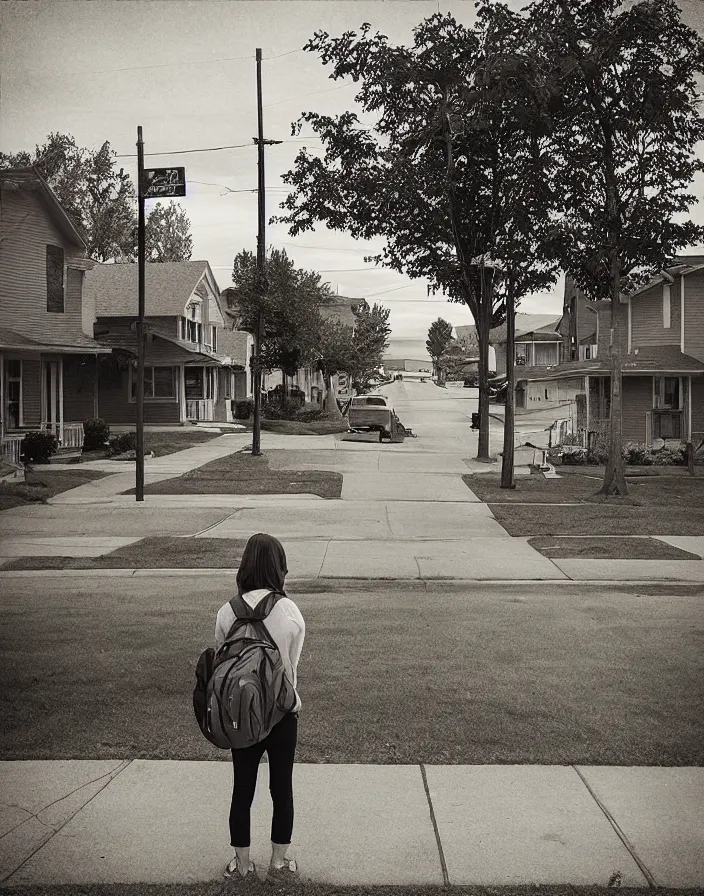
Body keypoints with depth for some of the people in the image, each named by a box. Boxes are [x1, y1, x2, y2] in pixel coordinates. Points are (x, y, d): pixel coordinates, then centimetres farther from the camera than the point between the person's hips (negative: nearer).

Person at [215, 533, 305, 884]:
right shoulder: (291, 613, -16)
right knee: (282, 788, 15)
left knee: (242, 789, 15)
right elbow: (291, 667, -6)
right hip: (283, 712, -1)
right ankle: (279, 862, 26)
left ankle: (242, 862, 28)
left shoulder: (228, 613, -13)